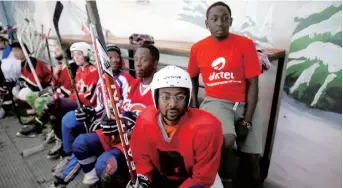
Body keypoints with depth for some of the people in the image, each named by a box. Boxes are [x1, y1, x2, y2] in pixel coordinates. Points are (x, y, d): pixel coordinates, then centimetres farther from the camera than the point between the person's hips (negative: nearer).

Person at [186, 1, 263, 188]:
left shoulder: (245, 44, -4)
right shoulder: (197, 48, 1)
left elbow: (252, 84, -5)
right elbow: (192, 78, 16)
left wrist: (247, 120, -9)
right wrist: (194, 107, 4)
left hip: (244, 104, 1)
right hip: (216, 102, -1)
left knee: (252, 156, -4)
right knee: (227, 139, -29)